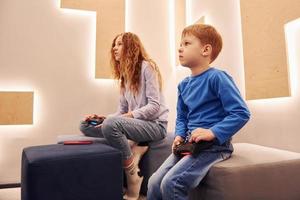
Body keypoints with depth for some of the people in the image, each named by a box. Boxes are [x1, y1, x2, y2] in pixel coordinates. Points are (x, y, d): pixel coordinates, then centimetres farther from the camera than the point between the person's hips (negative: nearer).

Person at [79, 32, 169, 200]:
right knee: (86, 125, -1)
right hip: (135, 123, 8)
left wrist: (129, 116, -23)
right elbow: (122, 111, 11)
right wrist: (104, 118, -5)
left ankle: (133, 175, -14)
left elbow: (154, 106, -16)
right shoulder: (125, 74, 16)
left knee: (112, 124, -34)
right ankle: (134, 147, -9)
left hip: (155, 124, -8)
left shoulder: (147, 66, -8)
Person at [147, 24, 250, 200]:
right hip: (190, 144, 7)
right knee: (154, 182, -4)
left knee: (171, 183, -22)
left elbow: (241, 113, -16)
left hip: (215, 144, -7)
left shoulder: (217, 77, -12)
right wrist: (180, 136, 2)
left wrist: (212, 133, -23)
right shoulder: (184, 85, 11)